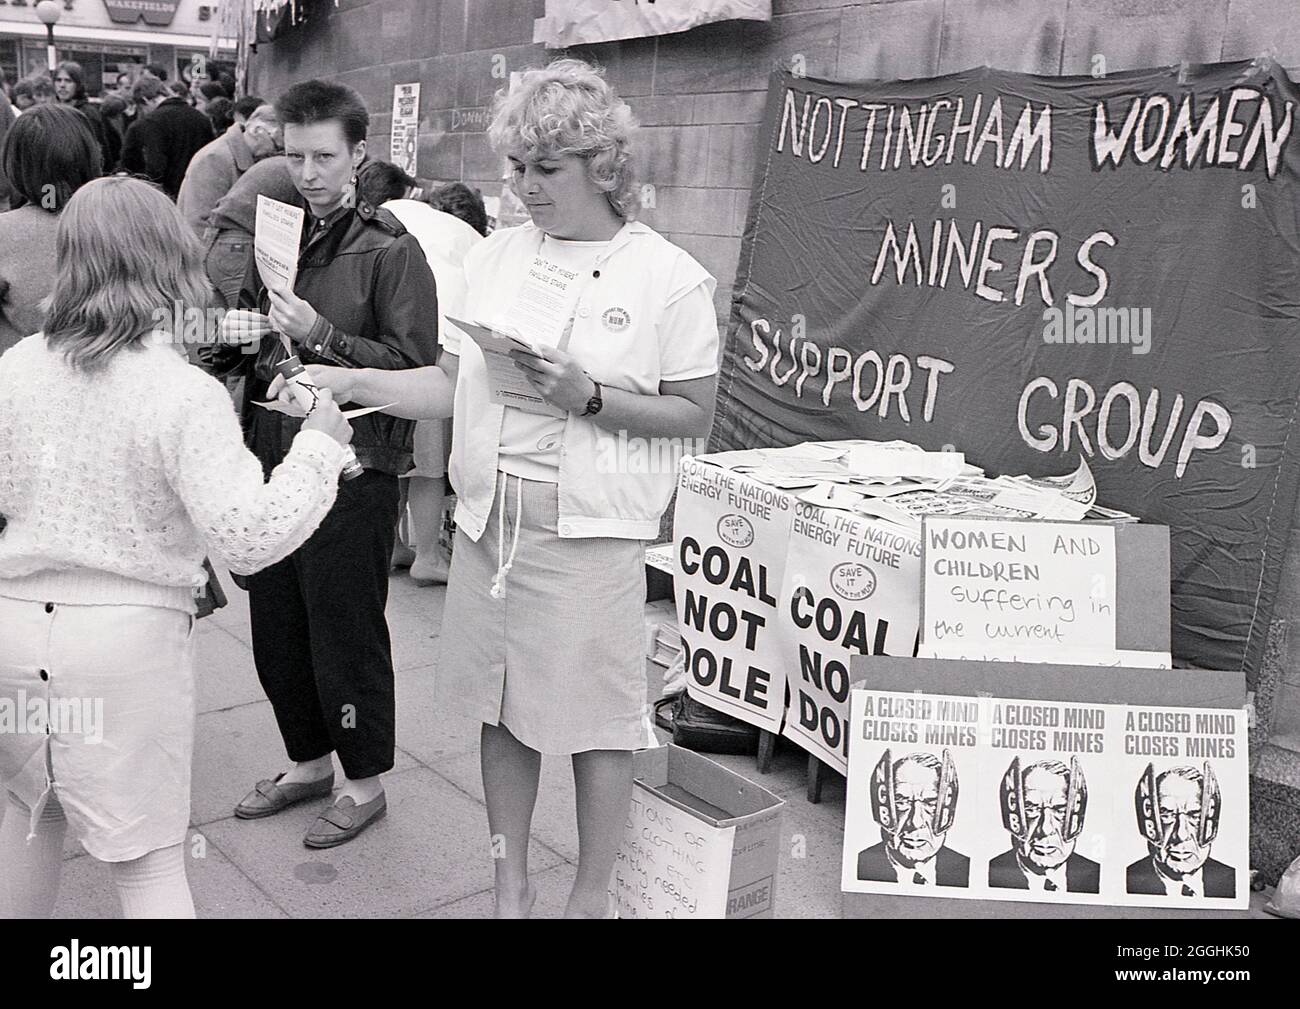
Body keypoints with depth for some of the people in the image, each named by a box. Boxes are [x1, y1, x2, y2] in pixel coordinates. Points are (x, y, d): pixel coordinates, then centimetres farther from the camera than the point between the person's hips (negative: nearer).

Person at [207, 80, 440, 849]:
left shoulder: (391, 250, -9)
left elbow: (418, 365, -16)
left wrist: (320, 336, -23)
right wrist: (237, 337, -2)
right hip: (275, 456, 7)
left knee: (347, 633, 5)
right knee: (276, 629, 16)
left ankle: (365, 783, 24)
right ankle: (309, 762, 36)